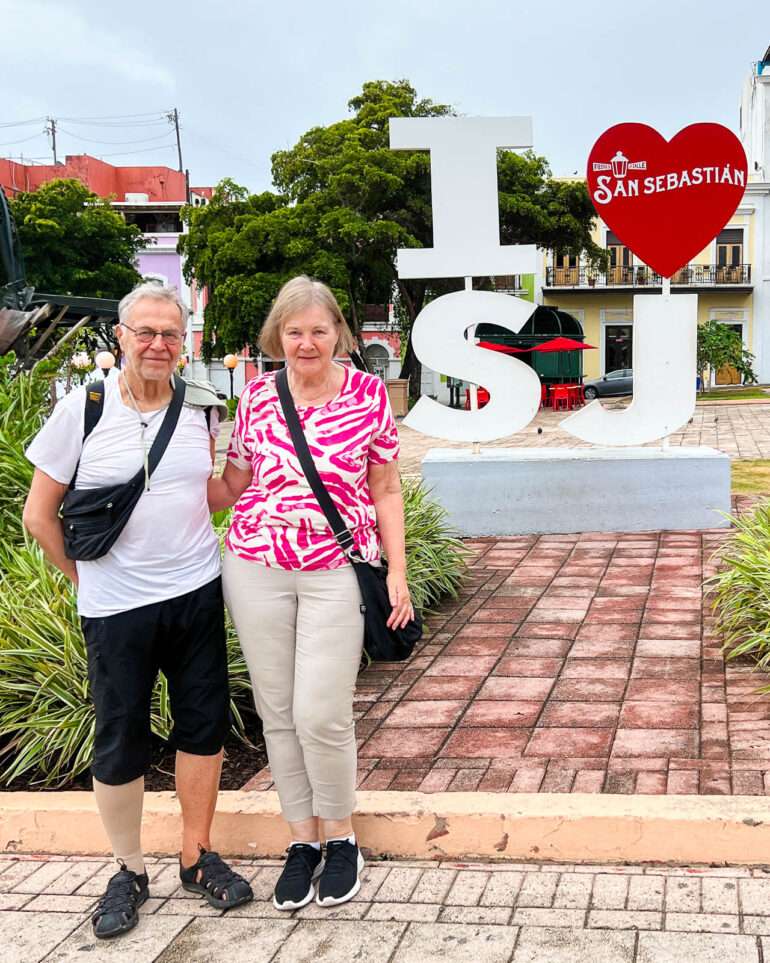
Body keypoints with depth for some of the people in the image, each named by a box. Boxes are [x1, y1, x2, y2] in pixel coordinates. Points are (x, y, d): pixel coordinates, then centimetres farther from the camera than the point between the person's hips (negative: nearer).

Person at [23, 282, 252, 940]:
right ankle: (129, 871, 25)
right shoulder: (83, 409, -7)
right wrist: (87, 578, 1)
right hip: (117, 608, -3)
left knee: (203, 724, 10)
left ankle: (197, 856, 28)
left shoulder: (200, 408, 1)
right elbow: (40, 514, -1)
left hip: (198, 595, 3)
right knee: (120, 740, 6)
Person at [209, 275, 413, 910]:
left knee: (321, 714, -5)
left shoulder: (368, 394, -1)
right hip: (256, 569, 3)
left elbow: (386, 490, 4)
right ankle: (302, 838, 26)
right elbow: (233, 486, 11)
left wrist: (397, 572, 1)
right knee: (277, 711, 9)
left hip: (337, 571, -3)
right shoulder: (256, 395, 5)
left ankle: (340, 836, 20)